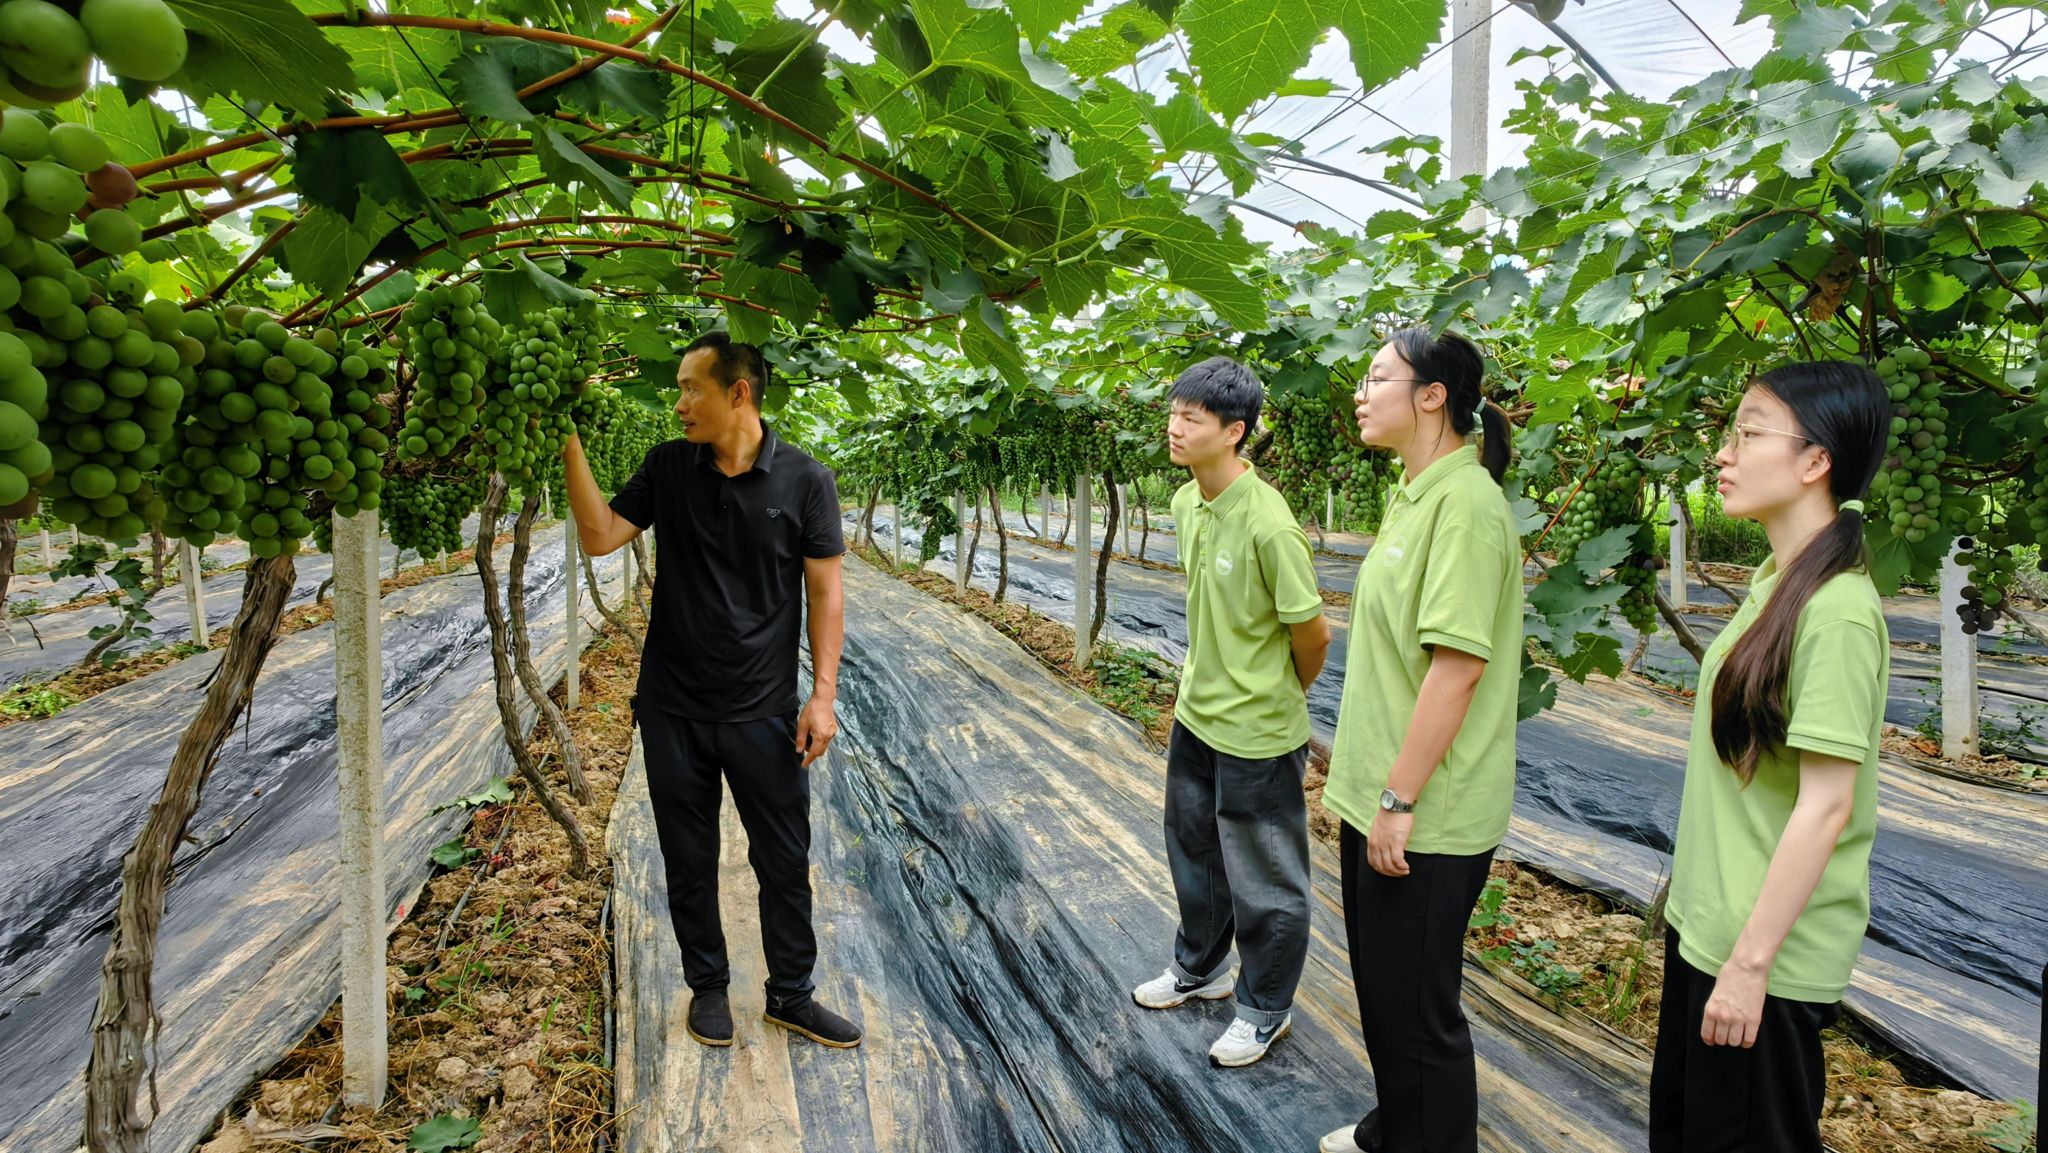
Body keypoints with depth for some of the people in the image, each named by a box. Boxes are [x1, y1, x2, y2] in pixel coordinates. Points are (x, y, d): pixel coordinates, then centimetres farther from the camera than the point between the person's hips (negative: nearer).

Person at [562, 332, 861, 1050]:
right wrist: (572, 451, -12)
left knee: (784, 861, 9)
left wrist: (823, 693, -10)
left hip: (764, 714, -2)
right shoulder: (668, 467, 1)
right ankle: (707, 985, 34)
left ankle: (790, 994, 28)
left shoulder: (804, 481, -7)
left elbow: (824, 592, -6)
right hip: (673, 709, 2)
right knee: (689, 861, 14)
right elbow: (599, 537, -2)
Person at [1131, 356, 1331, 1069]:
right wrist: (1206, 678, 16)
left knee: (1263, 882, 10)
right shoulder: (1187, 503, -1)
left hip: (1256, 732, -8)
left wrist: (1282, 697, -2)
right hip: (1196, 713, 8)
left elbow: (1312, 634, -18)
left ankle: (1264, 1010, 32)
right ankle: (1201, 968, 47)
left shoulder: (1268, 525, -27)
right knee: (1194, 851, 25)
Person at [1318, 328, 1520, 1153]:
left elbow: (1457, 665, -24)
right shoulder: (1414, 494, 10)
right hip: (1376, 795, 10)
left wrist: (1399, 800, -21)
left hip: (1423, 818, -10)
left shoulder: (1464, 503, -20)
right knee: (1382, 987, 24)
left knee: (1417, 1008, 7)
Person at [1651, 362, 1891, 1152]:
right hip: (1706, 924, 8)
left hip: (1767, 950, -8)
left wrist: (1750, 961, -20)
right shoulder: (1774, 584, 5)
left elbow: (1825, 805, -22)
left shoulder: (1836, 609, -21)